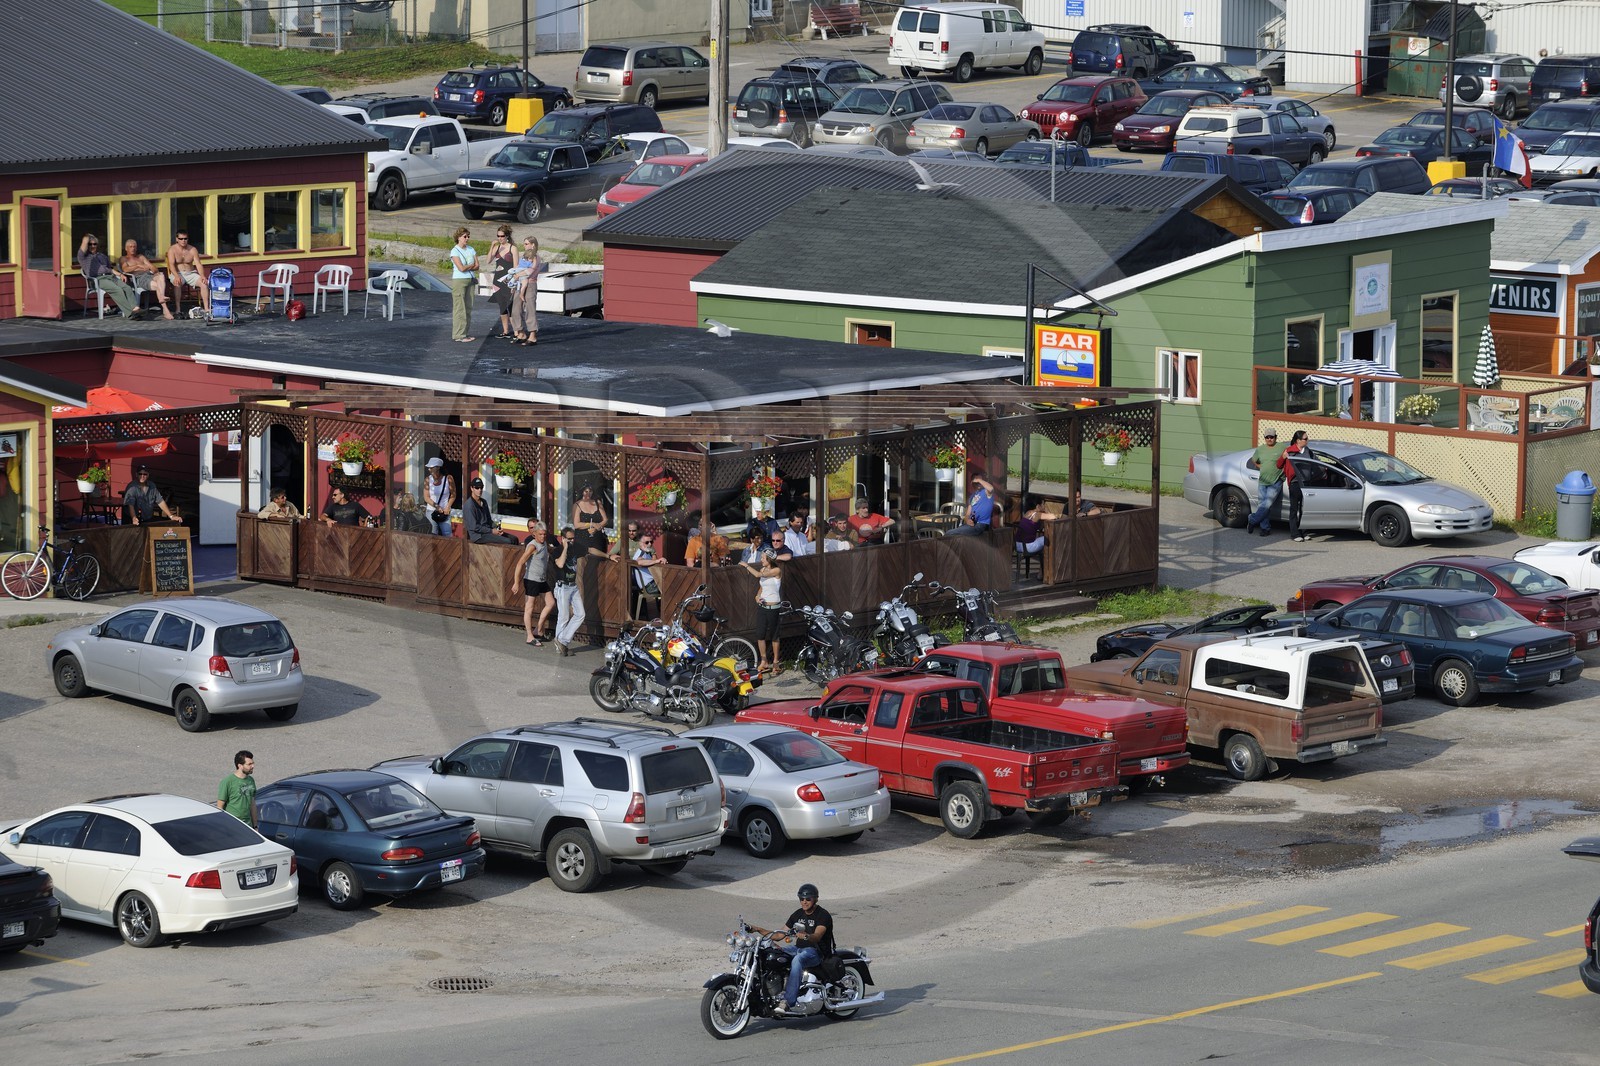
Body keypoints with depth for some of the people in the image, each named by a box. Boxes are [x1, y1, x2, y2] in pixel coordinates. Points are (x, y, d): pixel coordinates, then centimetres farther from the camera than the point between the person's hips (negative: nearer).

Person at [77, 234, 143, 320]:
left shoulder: (102, 255, 33)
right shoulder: (83, 256, 13)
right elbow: (85, 241, 0)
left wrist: (120, 274, 15)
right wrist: (87, 237, 23)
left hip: (110, 276, 6)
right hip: (98, 280, -6)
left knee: (127, 288, -24)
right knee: (117, 290, -31)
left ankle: (135, 309, -42)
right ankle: (129, 314, -41)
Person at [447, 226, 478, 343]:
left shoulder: (471, 249, 12)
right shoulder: (455, 251, -7)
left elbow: (477, 266, 5)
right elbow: (461, 268, -15)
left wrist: (466, 267, -9)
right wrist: (472, 265, 0)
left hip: (470, 280, 6)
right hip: (459, 281, -6)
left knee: (468, 307, 5)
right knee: (459, 308, -6)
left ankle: (465, 333, 10)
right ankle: (458, 335, -5)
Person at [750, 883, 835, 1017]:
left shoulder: (823, 915, -8)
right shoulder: (798, 914, 14)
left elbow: (817, 937, -25)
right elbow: (781, 934, 15)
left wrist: (806, 936, -46)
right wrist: (759, 930, 4)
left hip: (816, 951, -8)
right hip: (798, 948, 8)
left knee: (797, 960, -40)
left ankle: (789, 1002, -47)